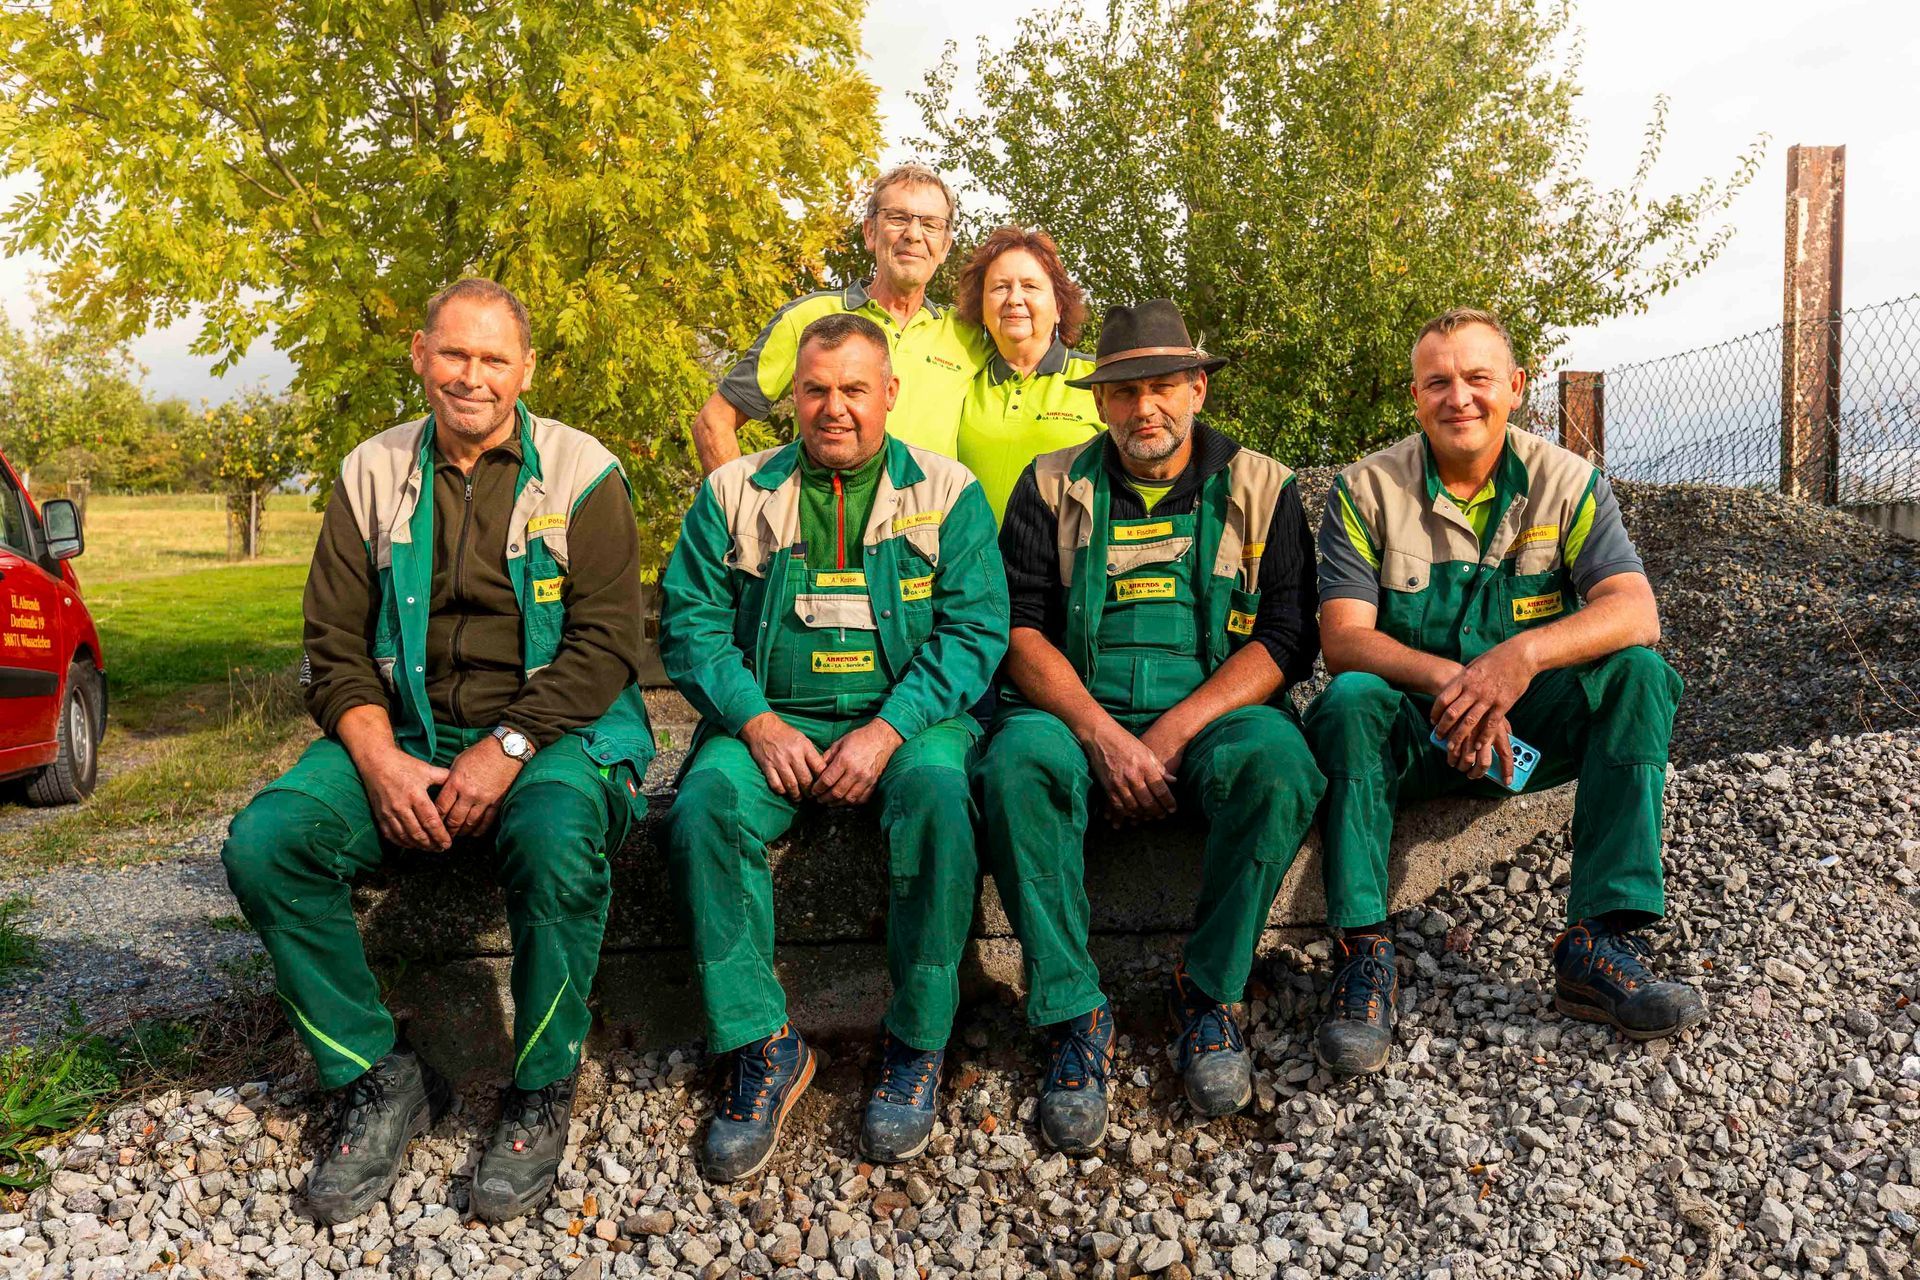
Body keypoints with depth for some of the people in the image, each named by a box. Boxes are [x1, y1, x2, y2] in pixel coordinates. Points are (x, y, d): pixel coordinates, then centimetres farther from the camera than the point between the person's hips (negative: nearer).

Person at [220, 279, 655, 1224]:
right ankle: (380, 1081, -1)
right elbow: (334, 644, 6)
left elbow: (605, 641, -8)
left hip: (554, 730, -4)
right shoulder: (373, 475, 10)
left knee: (556, 838, -36)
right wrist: (381, 763, -11)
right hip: (405, 733, 4)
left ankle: (540, 1095, -11)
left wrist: (507, 749, -19)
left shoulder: (579, 472, 0)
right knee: (265, 843, -19)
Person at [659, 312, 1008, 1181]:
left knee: (935, 796, -33)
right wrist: (761, 726, -12)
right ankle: (764, 1047, -14)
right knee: (704, 807, -28)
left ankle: (917, 1046, -16)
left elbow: (973, 630, -3)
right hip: (771, 719, 2)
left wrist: (887, 731, -16)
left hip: (909, 718, -1)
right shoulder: (734, 493, 11)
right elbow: (692, 625, 4)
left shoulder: (948, 493, 7)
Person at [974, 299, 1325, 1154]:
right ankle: (1075, 1016, -21)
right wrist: (1103, 736, -15)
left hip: (1215, 713, 0)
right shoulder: (1052, 487, 11)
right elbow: (1019, 628, 1)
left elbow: (1287, 640, 0)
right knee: (1018, 759, -32)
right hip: (1079, 712, 0)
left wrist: (1172, 734, -13)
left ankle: (1208, 994, -12)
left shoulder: (1260, 489, 10)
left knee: (1277, 761, -33)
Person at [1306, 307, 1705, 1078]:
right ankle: (1364, 954, -28)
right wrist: (1448, 679, -34)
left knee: (1638, 674, -23)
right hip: (1412, 729, -2)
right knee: (1349, 700, -33)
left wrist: (1526, 652, -35)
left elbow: (1635, 612, -16)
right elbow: (1343, 637, -16)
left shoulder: (1567, 484, -2)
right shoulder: (1367, 490, -6)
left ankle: (1598, 944, -23)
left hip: (1530, 727, 2)